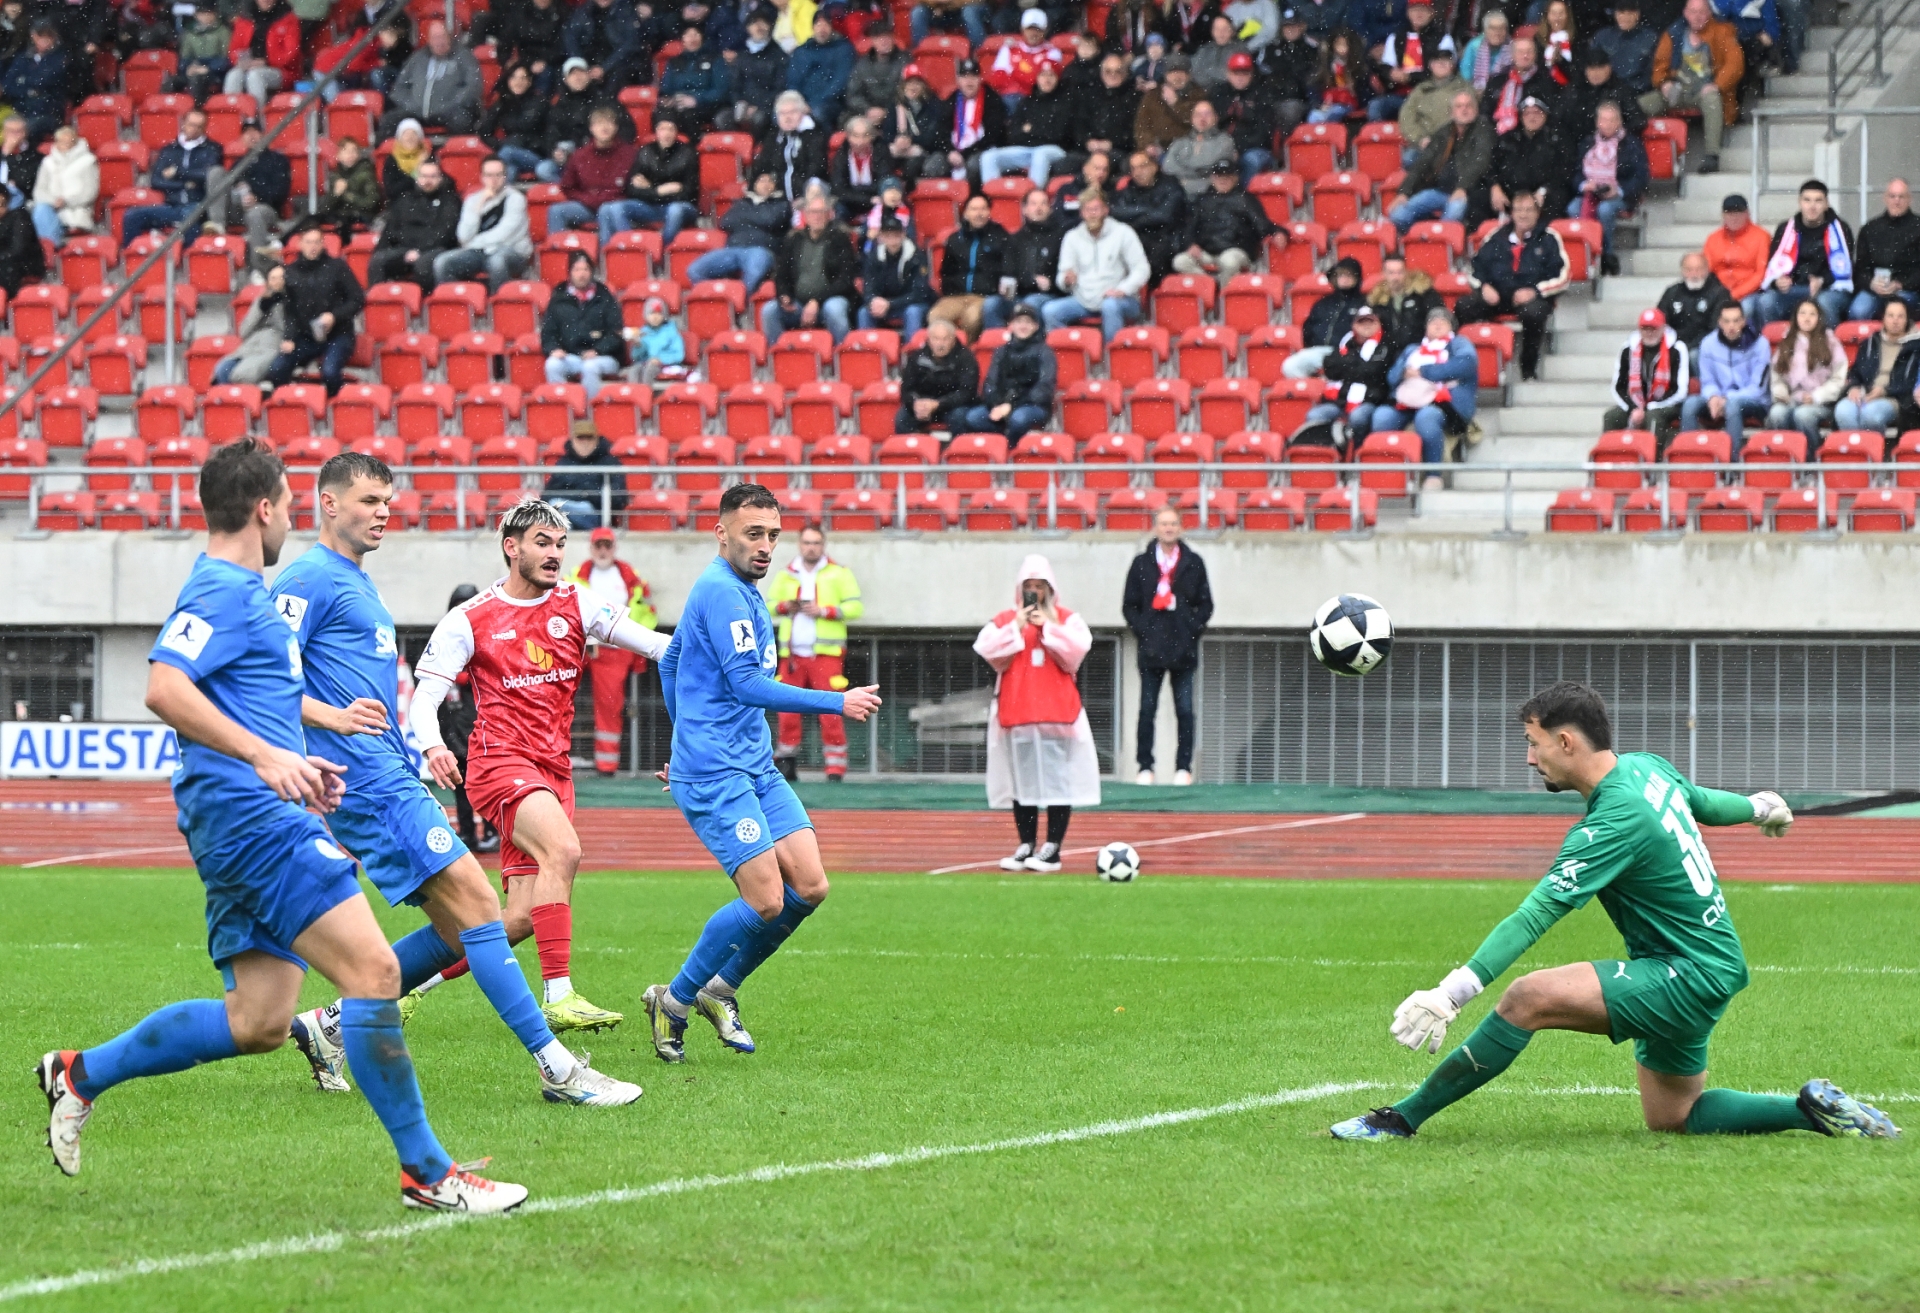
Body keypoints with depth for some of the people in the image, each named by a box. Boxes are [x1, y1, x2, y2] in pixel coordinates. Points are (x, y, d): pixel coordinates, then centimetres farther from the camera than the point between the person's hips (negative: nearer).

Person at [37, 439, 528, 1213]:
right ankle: (425, 1172, -13)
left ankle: (81, 1074, 18)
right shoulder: (222, 591, -10)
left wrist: (293, 763, 27)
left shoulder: (236, 591, 22)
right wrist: (266, 757, -30)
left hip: (246, 824, 11)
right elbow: (164, 688, -24)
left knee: (257, 1023, 9)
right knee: (373, 970, -15)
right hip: (252, 818, -11)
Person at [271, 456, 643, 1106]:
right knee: (476, 905, -14)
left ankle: (331, 1023, 15)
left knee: (458, 932, 7)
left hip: (393, 778, 10)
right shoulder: (309, 580, -8)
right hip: (371, 780, -10)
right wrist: (335, 717, -30)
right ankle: (557, 1069, -15)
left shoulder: (359, 584, 22)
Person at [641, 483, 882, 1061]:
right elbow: (748, 685, -19)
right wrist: (837, 703, -17)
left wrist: (689, 740, 36)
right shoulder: (722, 592, -13)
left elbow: (670, 664, 31)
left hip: (756, 768, 10)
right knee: (766, 901, -15)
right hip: (715, 775, -10)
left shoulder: (740, 592, 19)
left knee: (809, 886, -1)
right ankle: (674, 1001, 4)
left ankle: (720, 990, 15)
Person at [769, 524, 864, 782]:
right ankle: (785, 766, 5)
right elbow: (769, 604, 17)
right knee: (787, 712, -2)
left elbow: (856, 606, 0)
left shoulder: (839, 574, 7)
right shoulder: (786, 575, 17)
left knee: (830, 714, -8)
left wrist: (824, 611, -11)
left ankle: (836, 768, -6)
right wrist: (784, 606, -5)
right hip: (792, 655, 3)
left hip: (826, 654, -3)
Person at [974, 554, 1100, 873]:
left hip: (1056, 711, -2)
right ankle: (1026, 846, 9)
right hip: (1016, 711, 2)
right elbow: (986, 649, -4)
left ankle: (1052, 850, -3)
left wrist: (1048, 627, -11)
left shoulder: (1067, 619, 8)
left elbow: (1078, 647, -9)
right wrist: (1016, 628, -11)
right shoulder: (1005, 619, 11)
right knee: (1022, 781, 3)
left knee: (1057, 779, -6)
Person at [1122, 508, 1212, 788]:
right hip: (1151, 648, 0)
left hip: (1183, 648, 0)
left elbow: (1205, 604, 8)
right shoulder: (1142, 564, 7)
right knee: (1147, 709, 1)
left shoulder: (1193, 563, 7)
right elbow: (1129, 605, 8)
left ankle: (1183, 767, 4)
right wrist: (1143, 630, -5)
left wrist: (1192, 629, -5)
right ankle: (1145, 767, 5)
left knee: (1185, 710, 0)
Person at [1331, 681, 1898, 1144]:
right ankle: (1811, 1108, 17)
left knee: (1528, 997, -22)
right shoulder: (1646, 767, 4)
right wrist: (1758, 807, 51)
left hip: (1690, 976, -10)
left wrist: (1452, 992, -35)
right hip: (1710, 965, 10)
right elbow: (1704, 802, 26)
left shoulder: (1615, 820, -23)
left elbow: (1536, 915, -30)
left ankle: (1402, 1119, -19)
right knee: (1673, 1117, 19)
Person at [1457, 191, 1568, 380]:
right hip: (1497, 295, 3)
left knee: (1533, 313, -40)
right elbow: (1475, 268, 15)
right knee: (1461, 307, -25)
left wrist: (1534, 291, -16)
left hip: (1532, 297, -3)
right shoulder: (1498, 237, 14)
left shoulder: (1548, 238, 5)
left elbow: (1562, 278, -2)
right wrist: (1484, 286, -6)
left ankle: (1529, 368, -22)